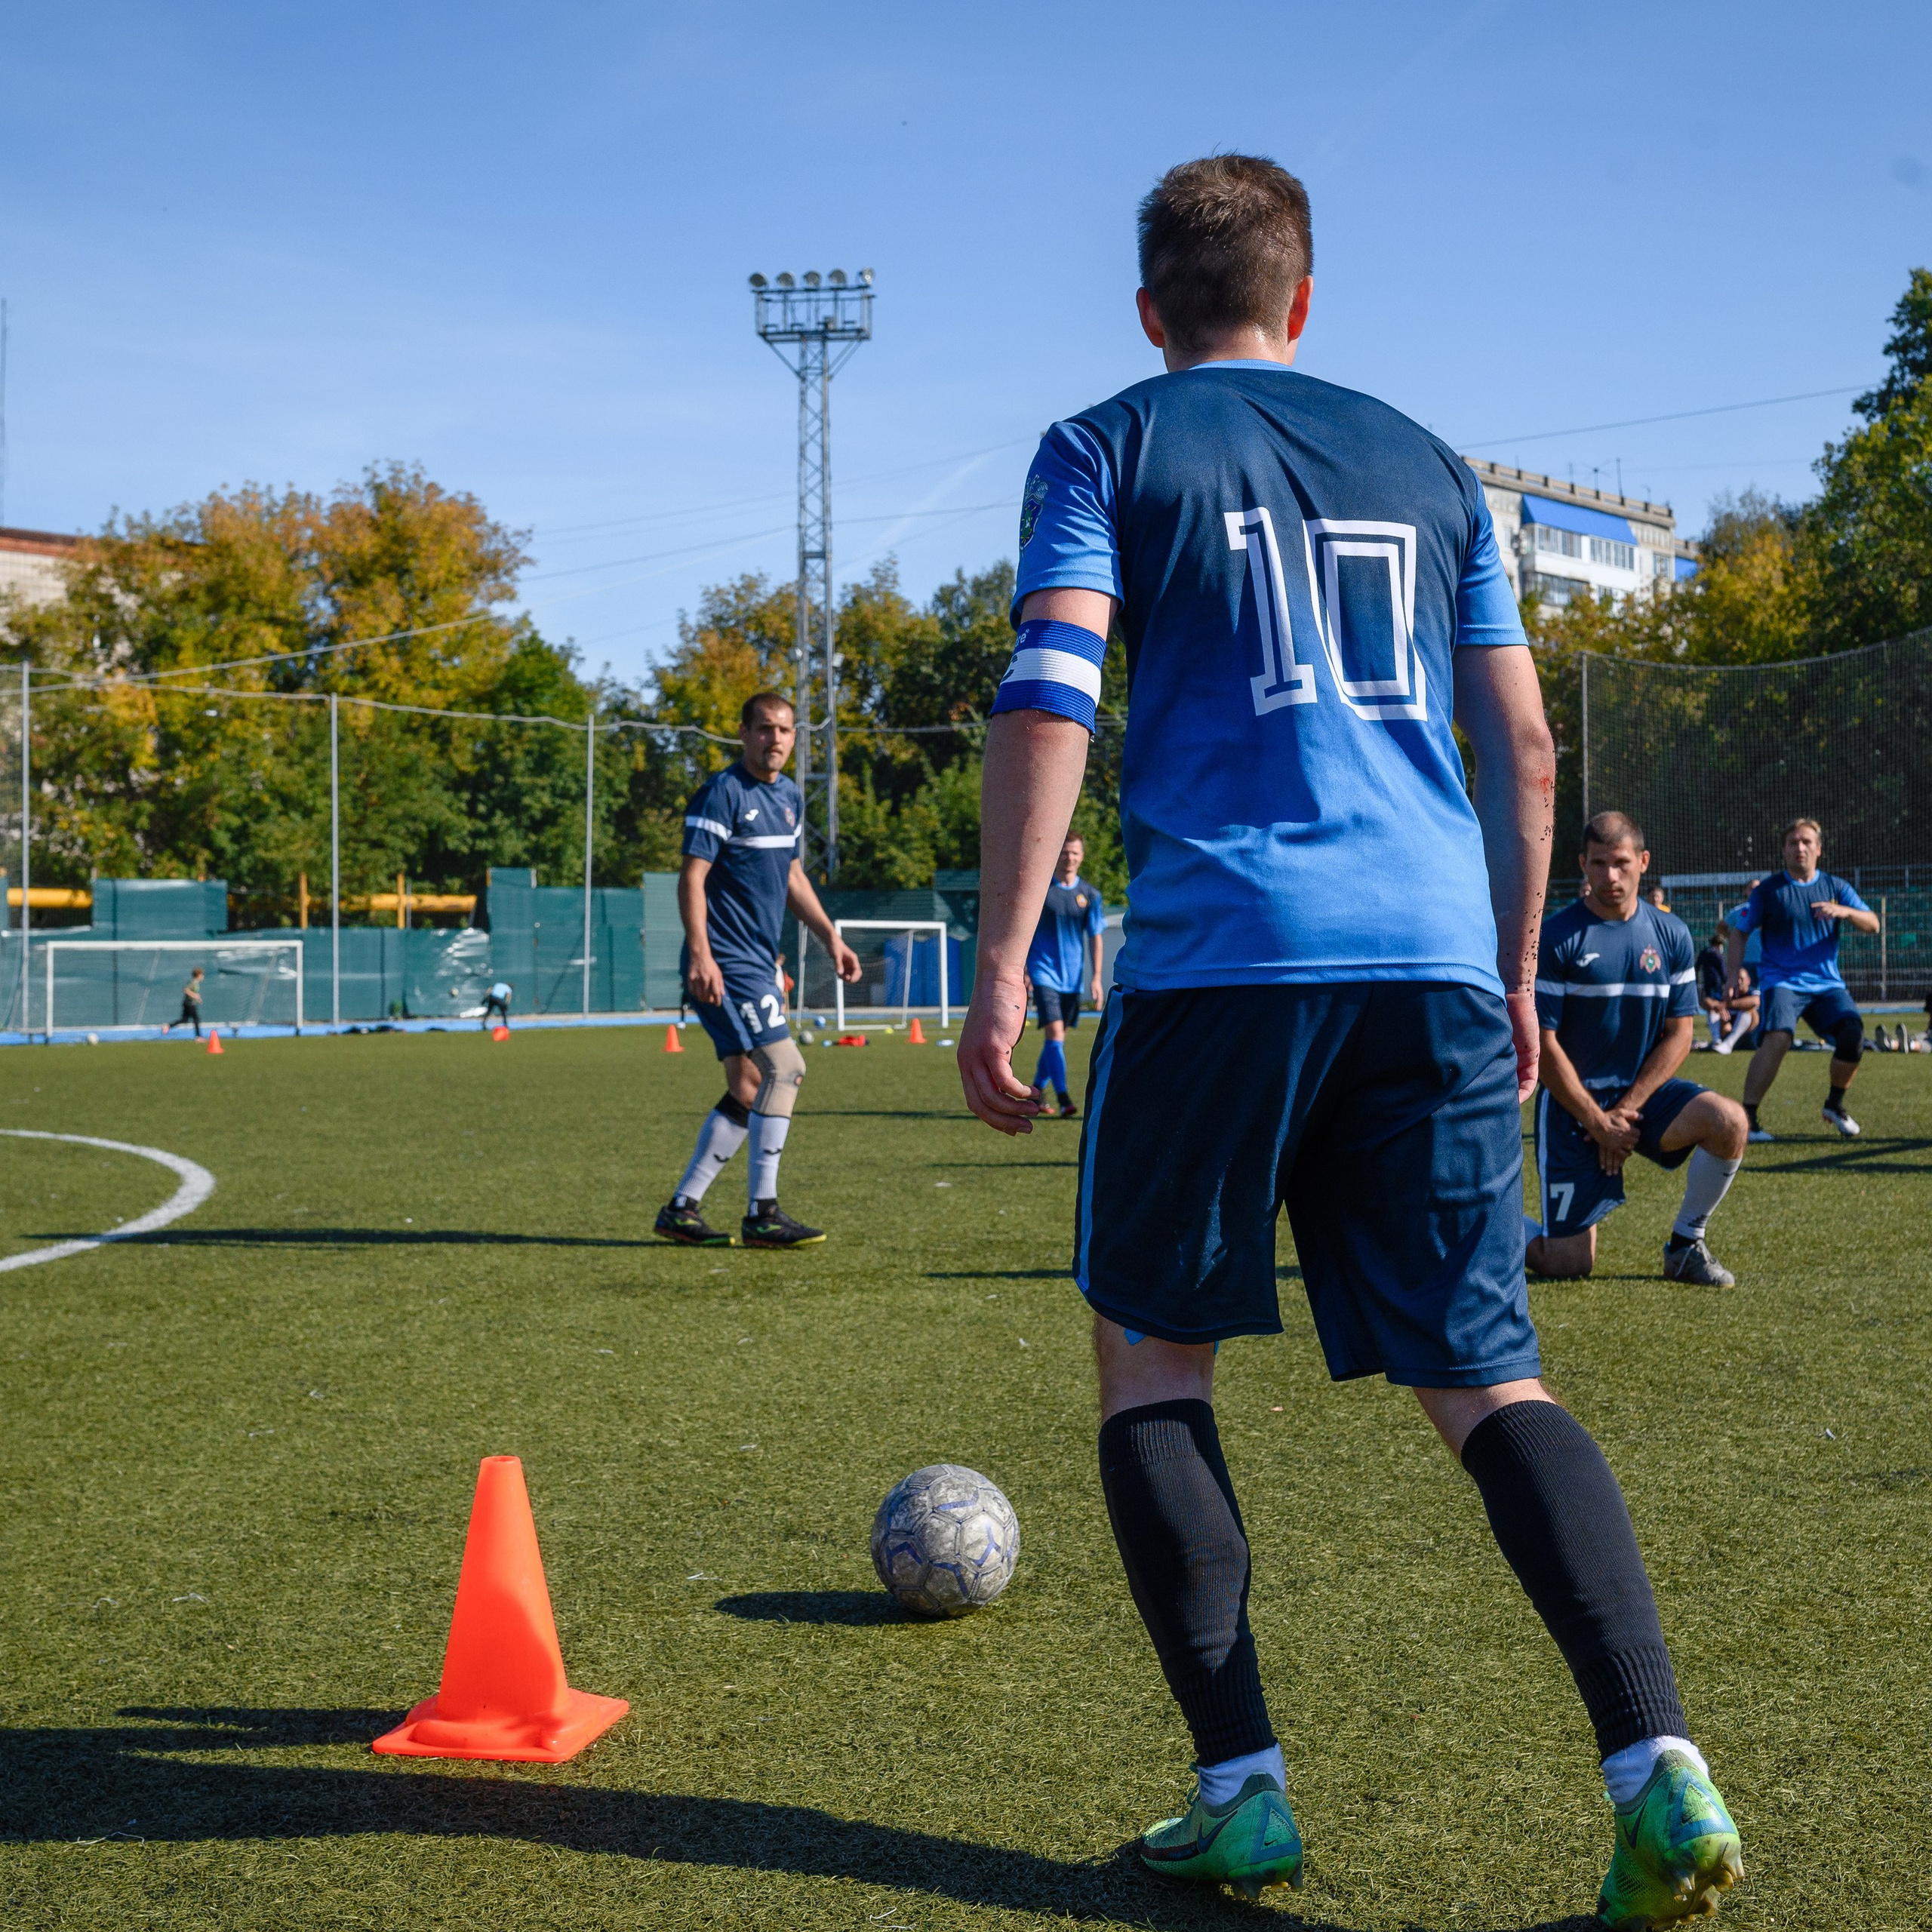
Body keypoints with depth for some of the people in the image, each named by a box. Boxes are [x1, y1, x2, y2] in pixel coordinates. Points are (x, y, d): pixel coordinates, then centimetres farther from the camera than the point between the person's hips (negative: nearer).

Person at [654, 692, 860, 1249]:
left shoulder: (789, 797, 15)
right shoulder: (722, 793, -11)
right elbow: (692, 876, -16)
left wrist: (830, 937, 20)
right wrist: (700, 954, -26)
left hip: (759, 963, 9)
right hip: (725, 962, -9)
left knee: (748, 1092, 9)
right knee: (786, 1068, -16)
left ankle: (682, 1208, 16)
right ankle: (763, 1214, -10)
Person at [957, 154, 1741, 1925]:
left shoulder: (1104, 452, 9)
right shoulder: (1426, 465, 20)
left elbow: (1048, 703, -6)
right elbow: (1522, 745, 18)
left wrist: (1003, 972, -8)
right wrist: (1514, 977, 26)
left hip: (1222, 960, -3)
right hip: (1437, 964, 4)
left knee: (1151, 1350, 12)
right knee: (1485, 1377, 7)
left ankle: (1241, 1784, 5)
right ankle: (1657, 1763, -9)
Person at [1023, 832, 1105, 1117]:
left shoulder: (1089, 895, 5)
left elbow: (1095, 938, 8)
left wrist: (1095, 978, 1)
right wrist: (1022, 971, -5)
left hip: (1073, 977, 4)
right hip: (1044, 973, -4)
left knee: (1058, 1038, 10)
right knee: (1055, 1034, -16)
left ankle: (1037, 1089, 28)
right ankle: (1063, 1098, -19)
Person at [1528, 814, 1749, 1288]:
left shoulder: (1671, 934, 3)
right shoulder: (1555, 936, -10)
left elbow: (1679, 1034, 2)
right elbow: (1543, 1044, -11)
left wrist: (1627, 1108, -10)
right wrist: (1596, 1121, -12)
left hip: (1644, 1092, 4)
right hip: (1573, 1103, -4)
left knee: (1729, 1122, -26)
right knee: (1568, 1265, -9)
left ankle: (1686, 1244, -3)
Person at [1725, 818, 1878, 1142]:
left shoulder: (1836, 887, 10)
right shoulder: (1767, 890, 2)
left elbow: (1872, 924, 2)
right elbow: (1739, 932, 4)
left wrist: (1845, 912, -19)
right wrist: (1734, 977, -7)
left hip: (1827, 982, 4)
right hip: (1782, 980, -4)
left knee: (1853, 1036, -15)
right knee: (1777, 1039, -28)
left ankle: (1835, 1104, 12)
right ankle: (1746, 1118, -24)